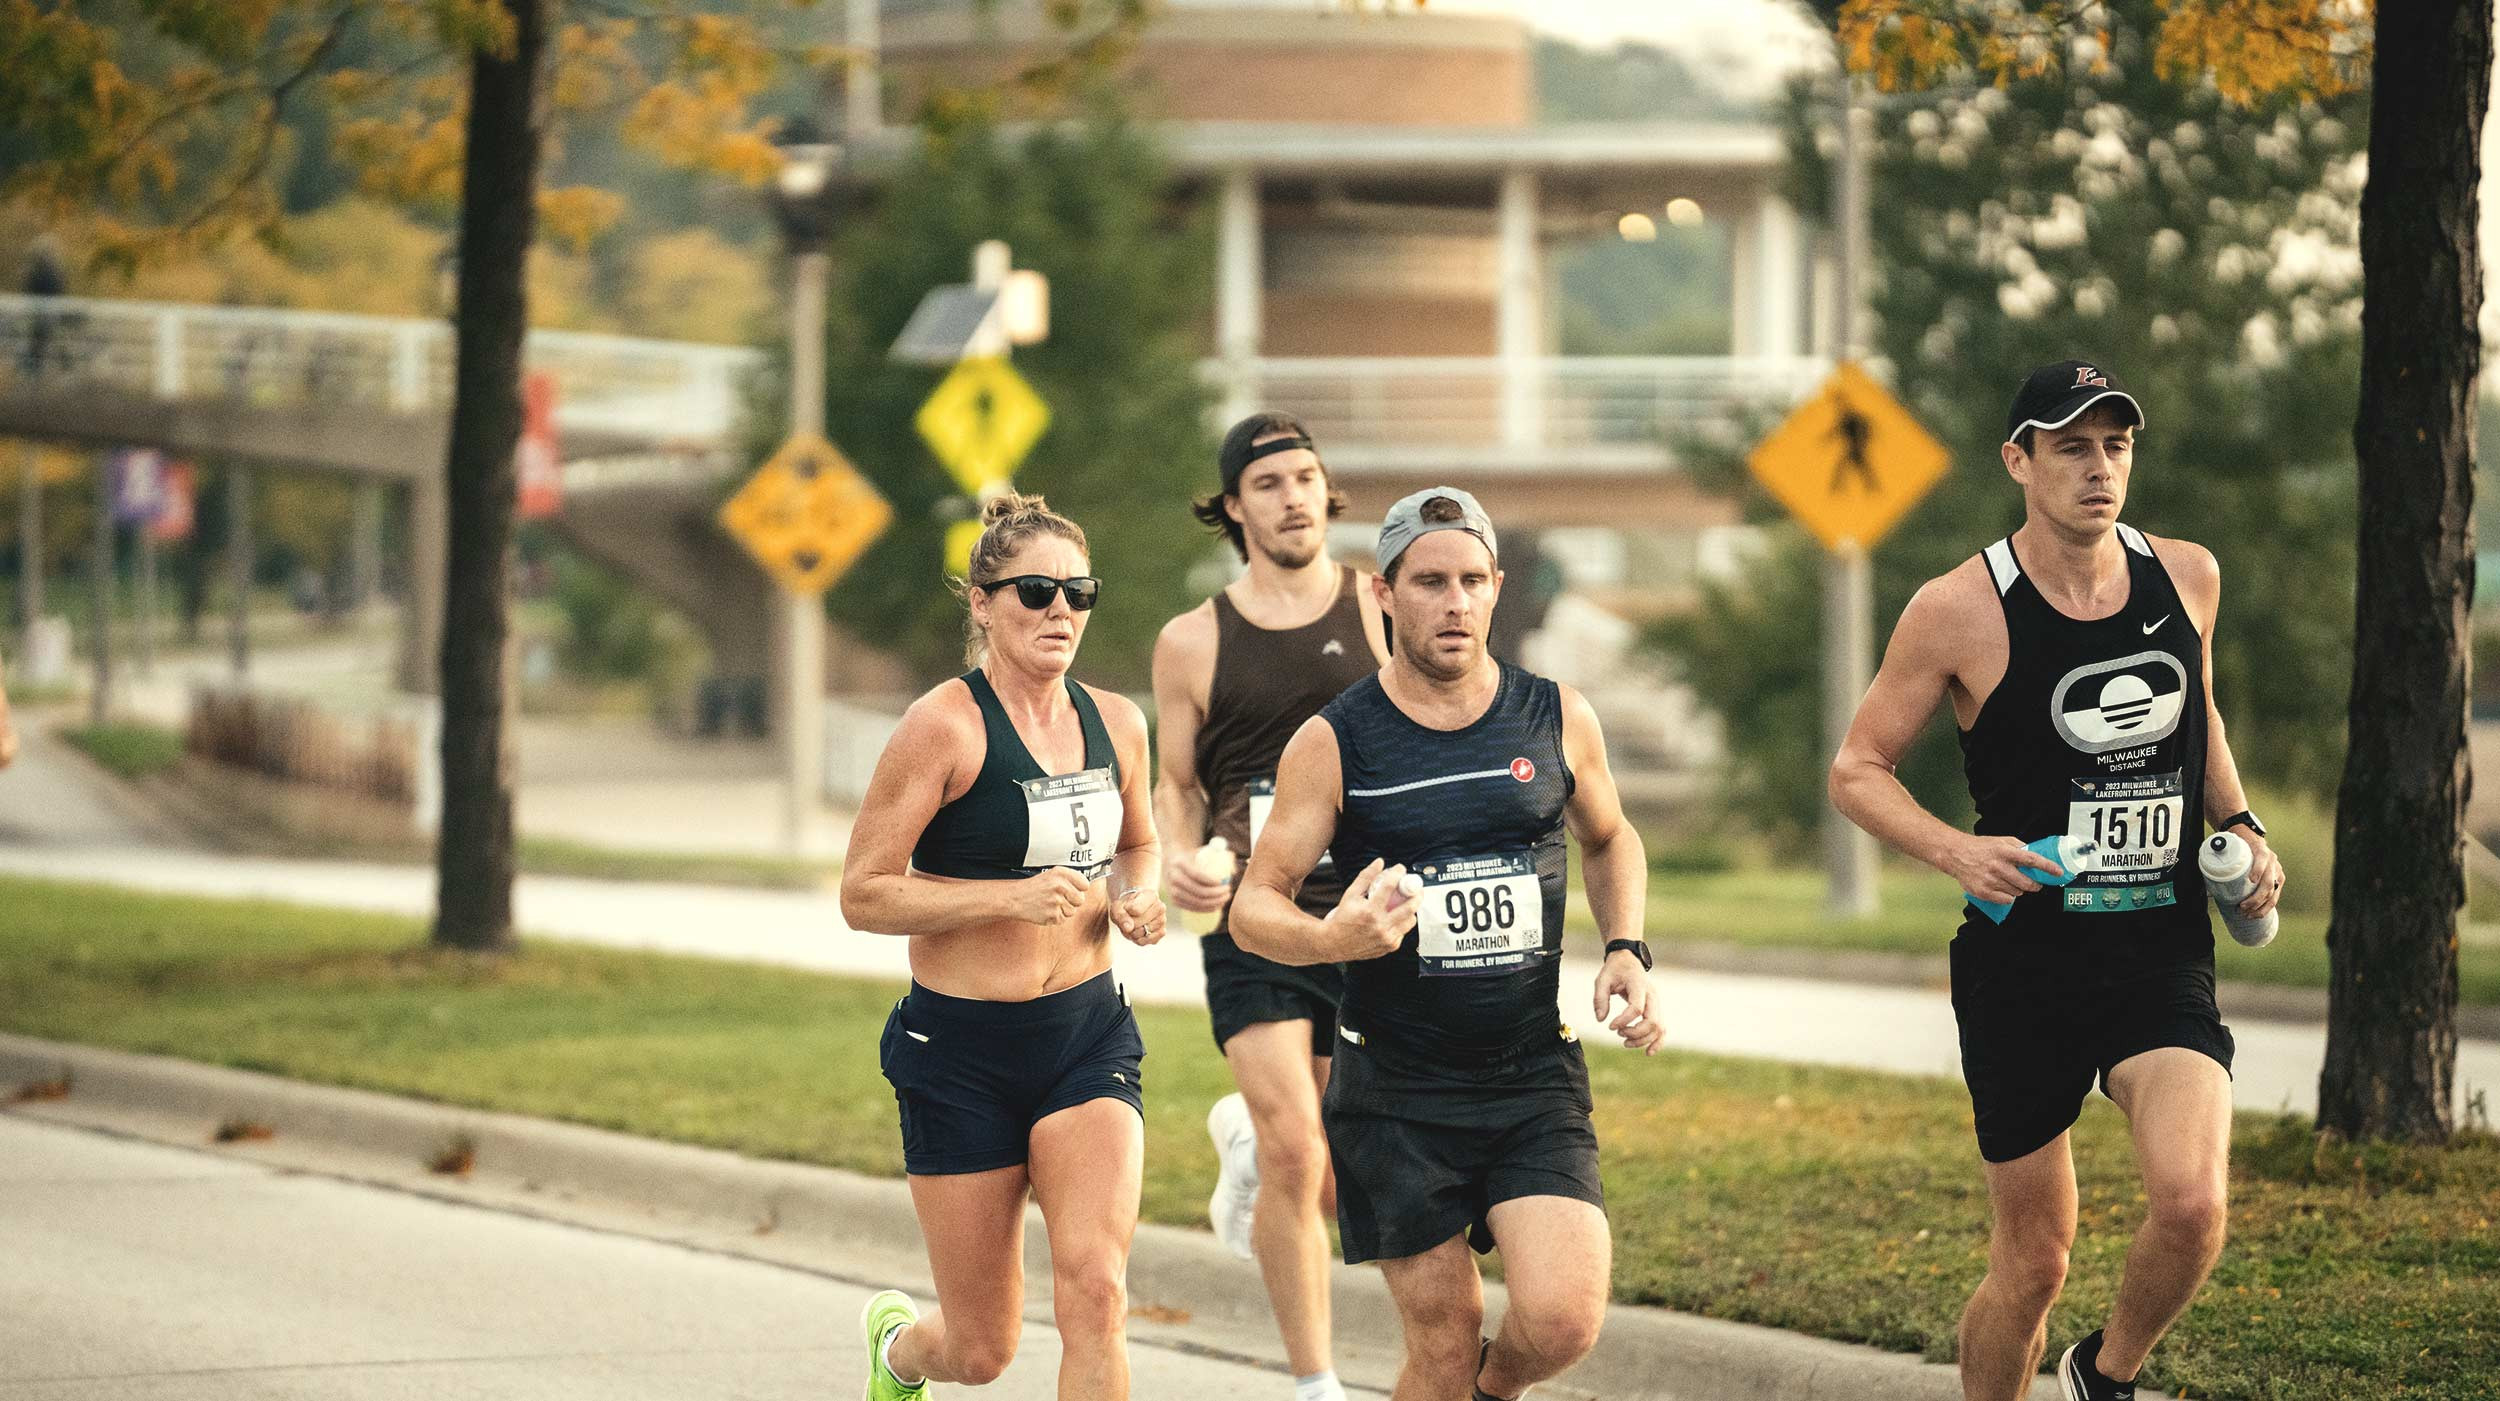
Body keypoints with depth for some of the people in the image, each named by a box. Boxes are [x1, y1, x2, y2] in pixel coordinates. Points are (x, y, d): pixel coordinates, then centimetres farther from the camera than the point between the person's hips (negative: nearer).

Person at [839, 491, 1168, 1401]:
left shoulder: (1114, 723, 5)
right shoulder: (945, 726, -12)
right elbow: (863, 893, -12)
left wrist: (1136, 897, 2)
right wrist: (1012, 894, -23)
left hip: (1087, 1031, 4)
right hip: (963, 1048, -4)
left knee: (1095, 1288, -20)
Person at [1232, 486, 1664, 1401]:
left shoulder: (1556, 719, 3)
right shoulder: (1334, 744, -5)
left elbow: (1609, 840, 23)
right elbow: (1254, 908, -3)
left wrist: (1626, 951, 5)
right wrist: (1331, 938, -25)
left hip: (1535, 1079, 1)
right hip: (1397, 1091, -1)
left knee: (1563, 1323, -15)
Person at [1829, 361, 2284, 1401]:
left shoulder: (2186, 579, 4)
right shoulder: (1961, 611, -8)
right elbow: (1857, 770, 0)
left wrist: (2240, 826, 10)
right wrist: (1955, 850, -16)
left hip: (2164, 955, 2)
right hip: (2023, 963, -2)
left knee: (2193, 1203, -21)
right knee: (2033, 1260, 3)